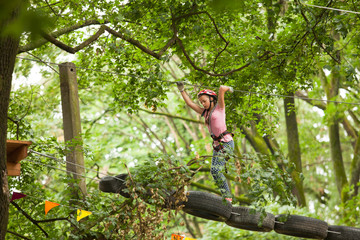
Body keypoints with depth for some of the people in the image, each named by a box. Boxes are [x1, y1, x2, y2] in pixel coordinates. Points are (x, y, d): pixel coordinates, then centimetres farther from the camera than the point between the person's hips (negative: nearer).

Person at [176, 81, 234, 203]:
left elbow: (222, 89, -12)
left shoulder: (219, 107, 1)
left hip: (226, 142, -8)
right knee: (214, 171, 0)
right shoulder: (205, 112, 19)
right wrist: (182, 90, 18)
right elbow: (190, 103, 19)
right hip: (217, 145, 8)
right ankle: (227, 197, 3)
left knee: (217, 170, -18)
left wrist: (228, 88, 7)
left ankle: (227, 197, -16)